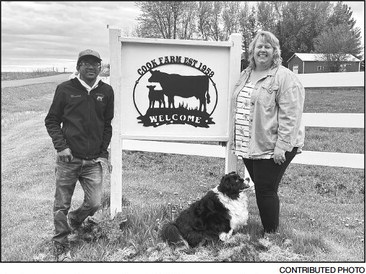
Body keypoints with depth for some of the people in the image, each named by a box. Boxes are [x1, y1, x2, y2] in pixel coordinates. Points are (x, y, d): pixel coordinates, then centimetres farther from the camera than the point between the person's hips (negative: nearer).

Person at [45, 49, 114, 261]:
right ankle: (61, 246, 25)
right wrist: (61, 146, -8)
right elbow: (51, 121, 4)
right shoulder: (65, 89, -1)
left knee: (95, 204, 1)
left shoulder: (106, 91, 6)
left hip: (94, 161, 2)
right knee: (62, 205, 5)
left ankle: (73, 221, 34)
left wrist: (104, 152, 6)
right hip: (68, 158, -2)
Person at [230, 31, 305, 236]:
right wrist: (235, 138, 18)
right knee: (260, 189, 16)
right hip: (248, 146, 7)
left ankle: (270, 235, 17)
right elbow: (238, 107, 22)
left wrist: (282, 146, -21)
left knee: (266, 191, -1)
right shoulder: (246, 75, 14)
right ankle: (266, 227, 32)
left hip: (271, 147, -7)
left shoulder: (284, 77, -11)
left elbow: (290, 116, -17)